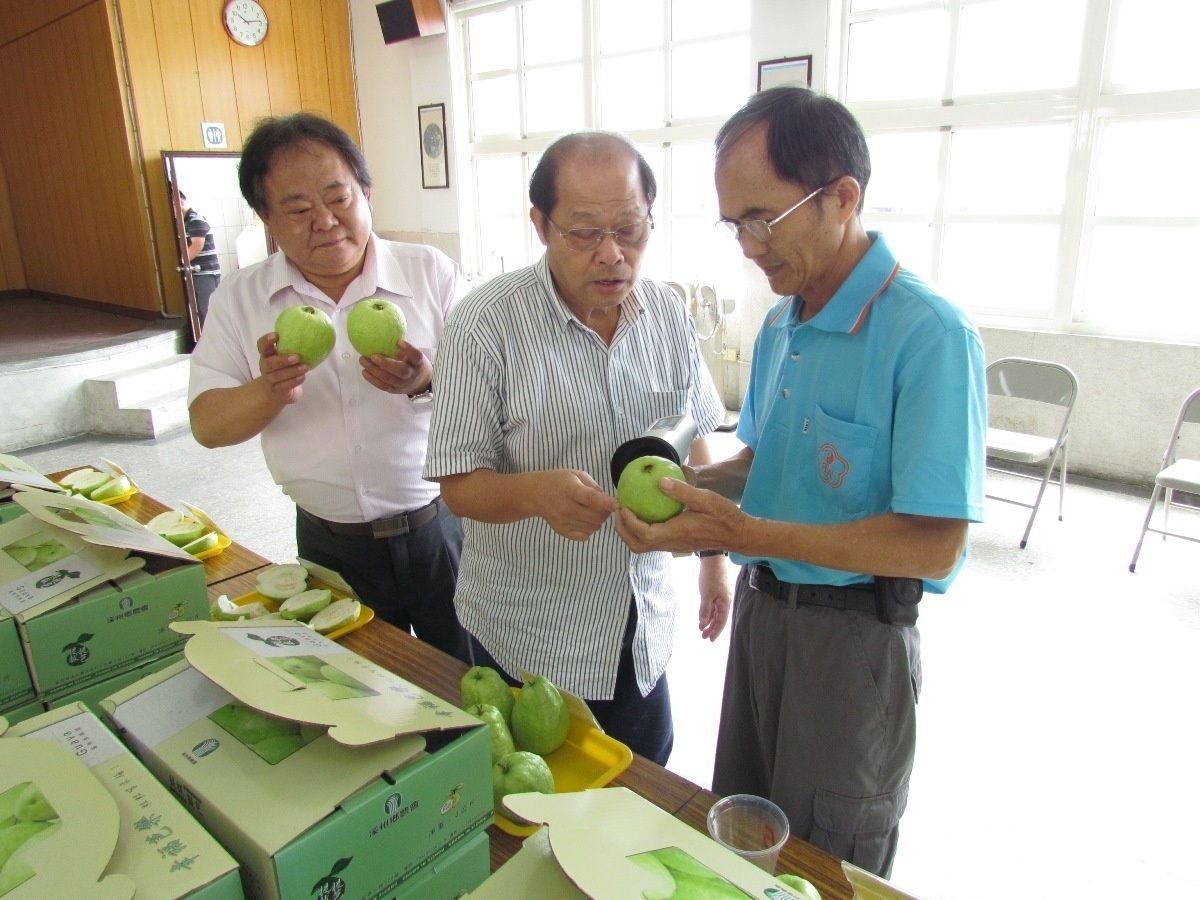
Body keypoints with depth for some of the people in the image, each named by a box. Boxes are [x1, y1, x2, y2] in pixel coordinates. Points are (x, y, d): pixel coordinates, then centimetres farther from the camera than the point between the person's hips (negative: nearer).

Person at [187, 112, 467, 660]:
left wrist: (427, 382, -29)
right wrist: (271, 391, -22)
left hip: (440, 527, -1)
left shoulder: (432, 272, -5)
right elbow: (207, 424, -1)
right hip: (330, 547, 2)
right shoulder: (241, 298, 0)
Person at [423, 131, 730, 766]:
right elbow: (460, 483, -16)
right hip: (528, 636, -4)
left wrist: (712, 555, 11)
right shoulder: (486, 325, -18)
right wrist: (538, 492, -36)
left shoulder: (667, 314, -3)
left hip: (644, 624, 4)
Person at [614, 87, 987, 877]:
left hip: (854, 635, -7)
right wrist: (689, 485, -6)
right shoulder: (781, 321, 5)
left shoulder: (930, 336, -21)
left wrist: (739, 532, -28)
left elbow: (934, 544, -24)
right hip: (762, 606, 7)